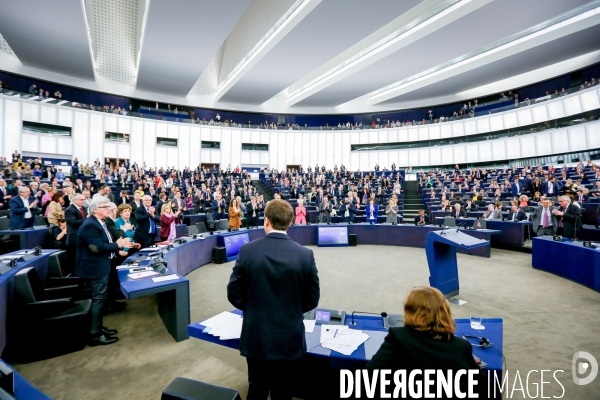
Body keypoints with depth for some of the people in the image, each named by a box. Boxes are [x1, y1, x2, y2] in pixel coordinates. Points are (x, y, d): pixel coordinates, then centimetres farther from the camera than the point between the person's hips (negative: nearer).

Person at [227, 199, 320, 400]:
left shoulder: (247, 250, -15)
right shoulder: (305, 254, -14)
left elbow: (234, 294, -6)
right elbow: (312, 299, -6)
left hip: (256, 337, 1)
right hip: (289, 338, 0)